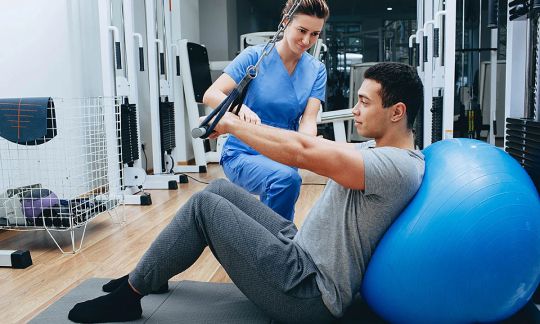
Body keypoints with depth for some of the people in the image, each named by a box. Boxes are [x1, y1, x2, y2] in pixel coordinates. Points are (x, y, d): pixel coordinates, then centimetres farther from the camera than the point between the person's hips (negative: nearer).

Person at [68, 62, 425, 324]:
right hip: (302, 247, 9)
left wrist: (233, 124, -16)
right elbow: (318, 146, 11)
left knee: (204, 206, -12)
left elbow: (302, 152, -29)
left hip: (309, 293, -9)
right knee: (220, 189, 9)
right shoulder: (379, 148, 8)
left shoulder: (397, 167, -23)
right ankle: (150, 274, 25)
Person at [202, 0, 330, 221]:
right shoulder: (255, 56, -11)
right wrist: (241, 108, -41)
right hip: (243, 153, -5)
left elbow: (308, 120, -11)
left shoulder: (316, 70, 0)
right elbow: (210, 95, -19)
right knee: (287, 177, -32)